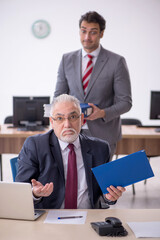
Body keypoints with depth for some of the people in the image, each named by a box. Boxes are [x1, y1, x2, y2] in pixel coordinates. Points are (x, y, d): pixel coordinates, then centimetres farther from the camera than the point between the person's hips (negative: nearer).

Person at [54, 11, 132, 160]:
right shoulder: (67, 59, 7)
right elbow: (59, 95, 12)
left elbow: (125, 102, -4)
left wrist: (102, 113, -20)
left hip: (103, 135, -2)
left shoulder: (116, 62, -4)